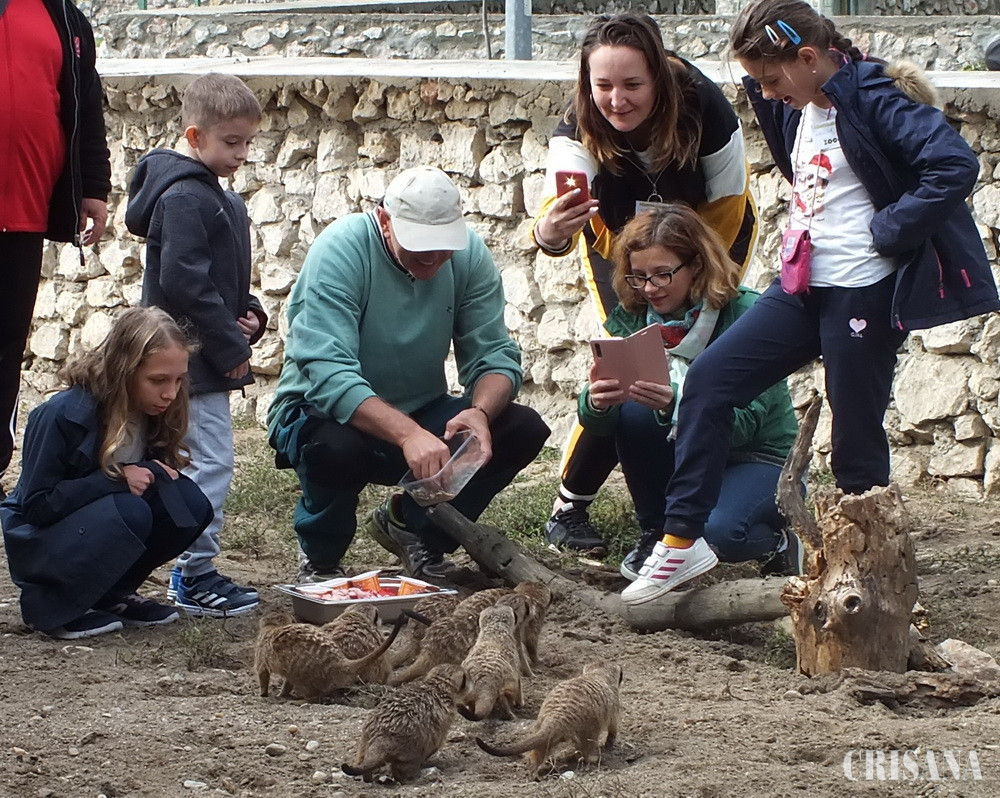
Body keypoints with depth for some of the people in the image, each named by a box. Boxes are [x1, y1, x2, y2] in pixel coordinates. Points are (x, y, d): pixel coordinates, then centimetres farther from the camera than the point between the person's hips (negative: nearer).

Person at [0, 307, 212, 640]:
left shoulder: (153, 411, -6)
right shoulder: (63, 415, -25)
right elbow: (36, 505, -23)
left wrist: (155, 473, -18)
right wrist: (116, 479, -31)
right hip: (39, 543, -7)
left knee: (189, 503, -18)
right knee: (129, 512, -35)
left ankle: (110, 596, 0)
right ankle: (46, 602, -15)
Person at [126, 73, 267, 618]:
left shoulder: (218, 198, 16)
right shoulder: (184, 198, -16)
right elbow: (183, 283, -23)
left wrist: (249, 314, 4)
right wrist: (230, 348, -19)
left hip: (207, 359, 11)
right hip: (192, 359, -11)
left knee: (203, 462, 15)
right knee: (210, 461, -10)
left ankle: (190, 568, 23)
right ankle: (197, 577, -5)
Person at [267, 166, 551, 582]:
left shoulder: (469, 253, -9)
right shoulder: (340, 250, -25)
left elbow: (495, 356, -11)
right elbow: (329, 375, -36)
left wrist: (479, 412, -35)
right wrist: (408, 434, -50)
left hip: (419, 411, 5)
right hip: (325, 410, -5)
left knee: (524, 430, -17)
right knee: (334, 447, -39)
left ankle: (411, 523, 8)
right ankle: (320, 560, -5)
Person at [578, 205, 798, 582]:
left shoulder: (746, 314, -18)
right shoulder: (630, 318, -6)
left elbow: (744, 421, -28)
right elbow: (597, 422, -13)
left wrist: (676, 405, -46)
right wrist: (596, 403, -38)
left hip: (759, 461, -4)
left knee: (717, 530, -34)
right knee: (634, 409, -24)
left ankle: (777, 540, 2)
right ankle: (656, 532, -5)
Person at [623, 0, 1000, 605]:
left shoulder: (872, 98, -15)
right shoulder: (796, 107, 10)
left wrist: (887, 233, -20)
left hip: (865, 295, -8)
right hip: (804, 288, 8)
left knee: (857, 439, 1)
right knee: (710, 379, -1)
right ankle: (682, 540, 2)